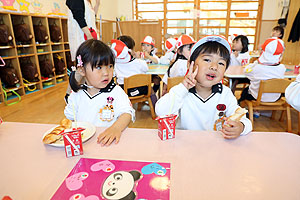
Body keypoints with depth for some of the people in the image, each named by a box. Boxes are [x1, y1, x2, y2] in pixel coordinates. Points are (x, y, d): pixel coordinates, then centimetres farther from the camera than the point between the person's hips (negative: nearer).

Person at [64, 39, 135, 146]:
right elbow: (69, 118, 17)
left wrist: (116, 127, -35)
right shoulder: (77, 94, 6)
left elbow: (127, 113, -17)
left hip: (107, 142, 1)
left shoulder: (116, 92, -5)